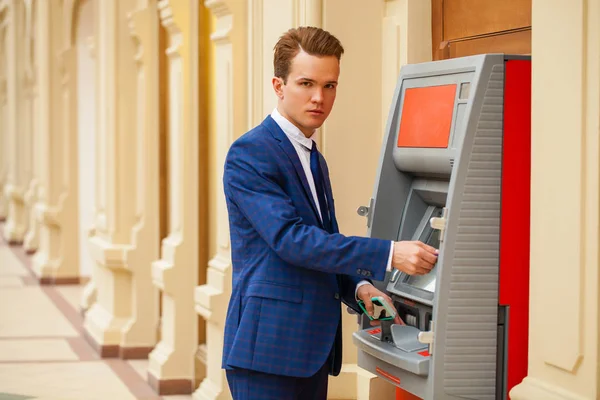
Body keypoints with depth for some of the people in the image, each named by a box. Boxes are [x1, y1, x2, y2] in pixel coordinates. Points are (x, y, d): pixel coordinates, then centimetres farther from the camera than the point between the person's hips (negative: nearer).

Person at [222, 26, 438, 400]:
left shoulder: (314, 160, 18)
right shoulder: (249, 154, -10)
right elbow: (290, 239, -21)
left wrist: (359, 287, 2)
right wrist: (388, 254, -26)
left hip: (312, 348, 8)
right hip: (267, 345, -8)